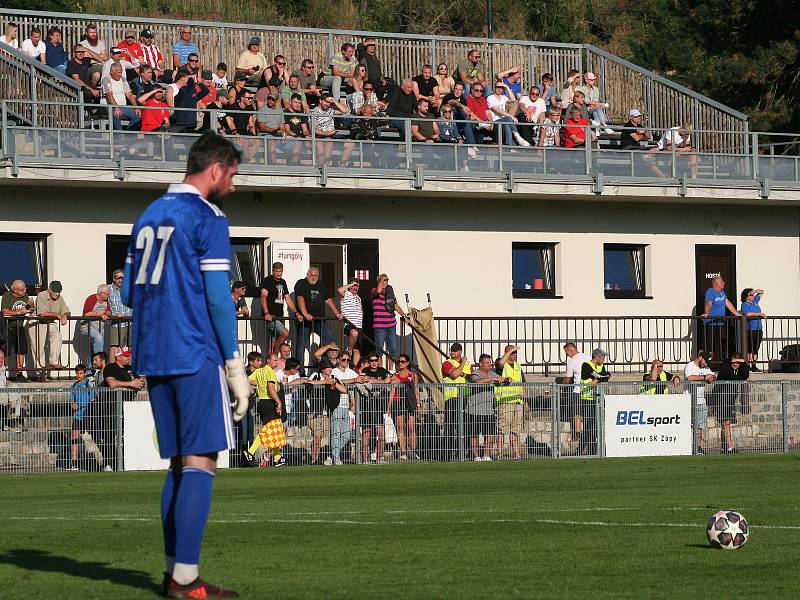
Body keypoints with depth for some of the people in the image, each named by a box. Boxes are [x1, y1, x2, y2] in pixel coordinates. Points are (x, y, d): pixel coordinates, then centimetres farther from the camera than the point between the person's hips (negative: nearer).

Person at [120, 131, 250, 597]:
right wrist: (235, 367, -9)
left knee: (180, 464, 13)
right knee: (201, 462, -7)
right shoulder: (208, 218, -8)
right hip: (196, 355, -8)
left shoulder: (149, 217, 16)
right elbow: (218, 297, -12)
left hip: (154, 358, 8)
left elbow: (129, 293, 18)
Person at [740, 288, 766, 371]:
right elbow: (747, 314, -23)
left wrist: (755, 291, 7)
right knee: (750, 348, -6)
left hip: (759, 329, 7)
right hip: (750, 329, -7)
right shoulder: (744, 305, -6)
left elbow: (761, 292, 28)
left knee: (756, 348, 7)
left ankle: (754, 365, 11)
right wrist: (759, 314, -18)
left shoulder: (755, 301, 16)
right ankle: (749, 365, -4)